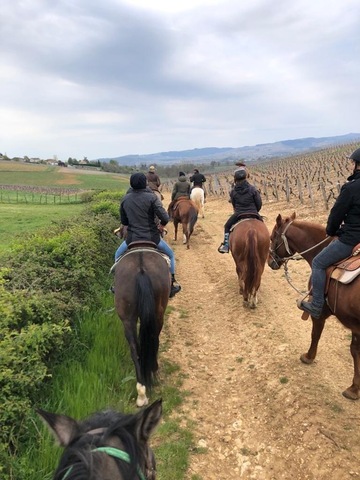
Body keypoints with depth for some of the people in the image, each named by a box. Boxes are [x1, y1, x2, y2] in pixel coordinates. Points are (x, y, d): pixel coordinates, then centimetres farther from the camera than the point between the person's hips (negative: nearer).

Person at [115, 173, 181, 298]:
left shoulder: (125, 199, -1)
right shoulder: (151, 197, -12)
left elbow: (123, 221, 8)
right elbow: (165, 218, -18)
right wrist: (162, 224, 4)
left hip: (132, 238, 2)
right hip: (151, 237, -2)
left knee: (118, 256, 31)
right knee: (170, 255, 24)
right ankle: (172, 284, 24)